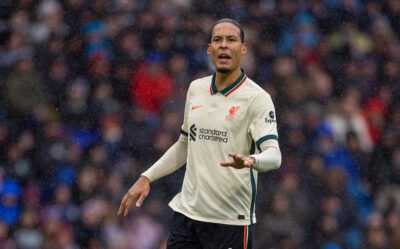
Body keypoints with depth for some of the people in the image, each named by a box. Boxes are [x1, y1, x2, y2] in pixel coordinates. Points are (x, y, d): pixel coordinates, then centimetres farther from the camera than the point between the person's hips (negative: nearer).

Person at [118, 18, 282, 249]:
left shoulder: (257, 98, -8)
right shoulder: (196, 89, 11)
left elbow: (274, 155, -20)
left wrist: (250, 160, -41)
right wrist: (147, 177, 17)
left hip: (231, 222, -5)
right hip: (187, 213, 5)